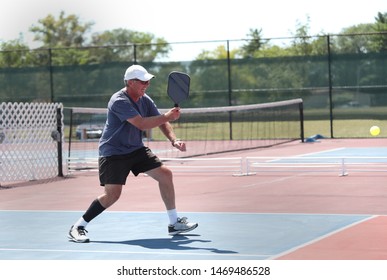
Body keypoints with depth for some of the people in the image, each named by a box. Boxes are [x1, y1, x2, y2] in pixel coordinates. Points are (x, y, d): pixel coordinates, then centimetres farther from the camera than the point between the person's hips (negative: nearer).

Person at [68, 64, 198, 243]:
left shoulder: (145, 100, 3)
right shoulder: (119, 101, -24)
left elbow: (161, 122, 5)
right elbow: (142, 124, -32)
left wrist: (173, 140, -12)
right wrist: (167, 116, -26)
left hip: (136, 150, 8)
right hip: (113, 153, -8)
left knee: (165, 174, 0)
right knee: (112, 194, -16)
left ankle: (174, 223, 10)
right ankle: (78, 227, -1)